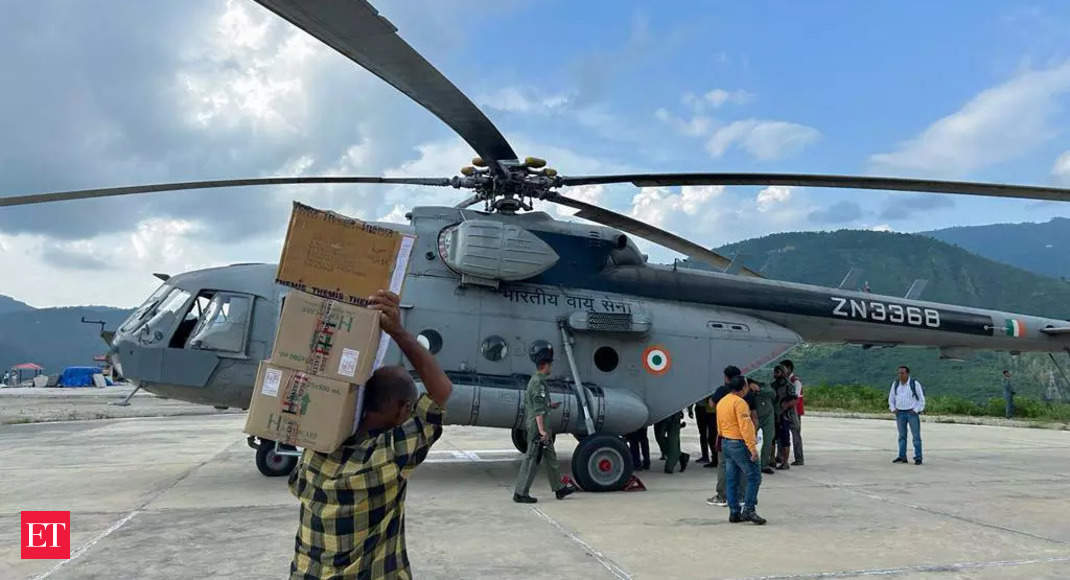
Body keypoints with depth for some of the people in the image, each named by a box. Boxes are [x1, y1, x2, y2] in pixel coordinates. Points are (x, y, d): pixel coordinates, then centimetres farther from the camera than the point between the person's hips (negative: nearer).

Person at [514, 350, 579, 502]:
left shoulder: (534, 380, 14)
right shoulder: (539, 382, -18)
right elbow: (538, 409, -23)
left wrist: (549, 406, 29)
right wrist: (542, 430, -25)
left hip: (533, 423, 11)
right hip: (537, 424, -11)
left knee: (550, 456, 15)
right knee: (532, 459, -4)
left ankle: (559, 488, 23)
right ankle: (520, 493, 1)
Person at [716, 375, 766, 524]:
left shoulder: (722, 402, 13)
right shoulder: (739, 403, -16)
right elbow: (745, 427, -22)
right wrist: (752, 448, -22)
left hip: (726, 443, 9)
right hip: (739, 444, -9)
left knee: (732, 479, 11)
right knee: (754, 477, -3)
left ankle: (734, 512, 13)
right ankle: (748, 510, -7)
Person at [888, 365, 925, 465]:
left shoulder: (915, 383, -10)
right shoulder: (895, 383, 2)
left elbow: (921, 399, -6)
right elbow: (891, 398, 11)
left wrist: (915, 411, -14)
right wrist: (893, 410, -2)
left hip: (912, 413, -4)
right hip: (900, 414, 4)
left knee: (916, 436, -4)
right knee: (902, 436, 7)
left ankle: (918, 458, -1)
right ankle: (902, 457, 11)